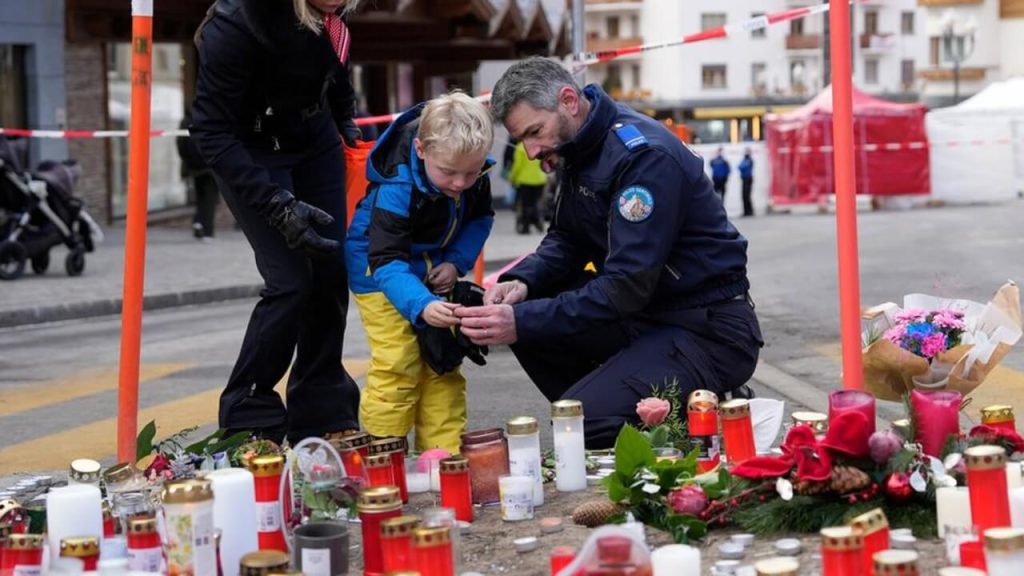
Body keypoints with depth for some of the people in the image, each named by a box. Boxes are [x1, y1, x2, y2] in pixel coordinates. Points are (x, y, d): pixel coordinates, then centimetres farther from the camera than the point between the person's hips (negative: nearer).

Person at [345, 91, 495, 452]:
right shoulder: (397, 187, -36)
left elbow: (480, 218, 2)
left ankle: (444, 453, 13)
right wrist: (421, 305, -56)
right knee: (398, 364, -13)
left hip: (433, 268, 6)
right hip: (379, 269, -6)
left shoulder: (475, 171, -18)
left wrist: (457, 262, -14)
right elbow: (387, 261, -40)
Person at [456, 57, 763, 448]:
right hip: (648, 313, 10)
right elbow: (566, 240, 14)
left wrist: (523, 322, -30)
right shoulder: (580, 148, 6)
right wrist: (522, 281, -8)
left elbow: (628, 286, -27)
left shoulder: (644, 155, -22)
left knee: (579, 418, -23)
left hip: (708, 331, -9)